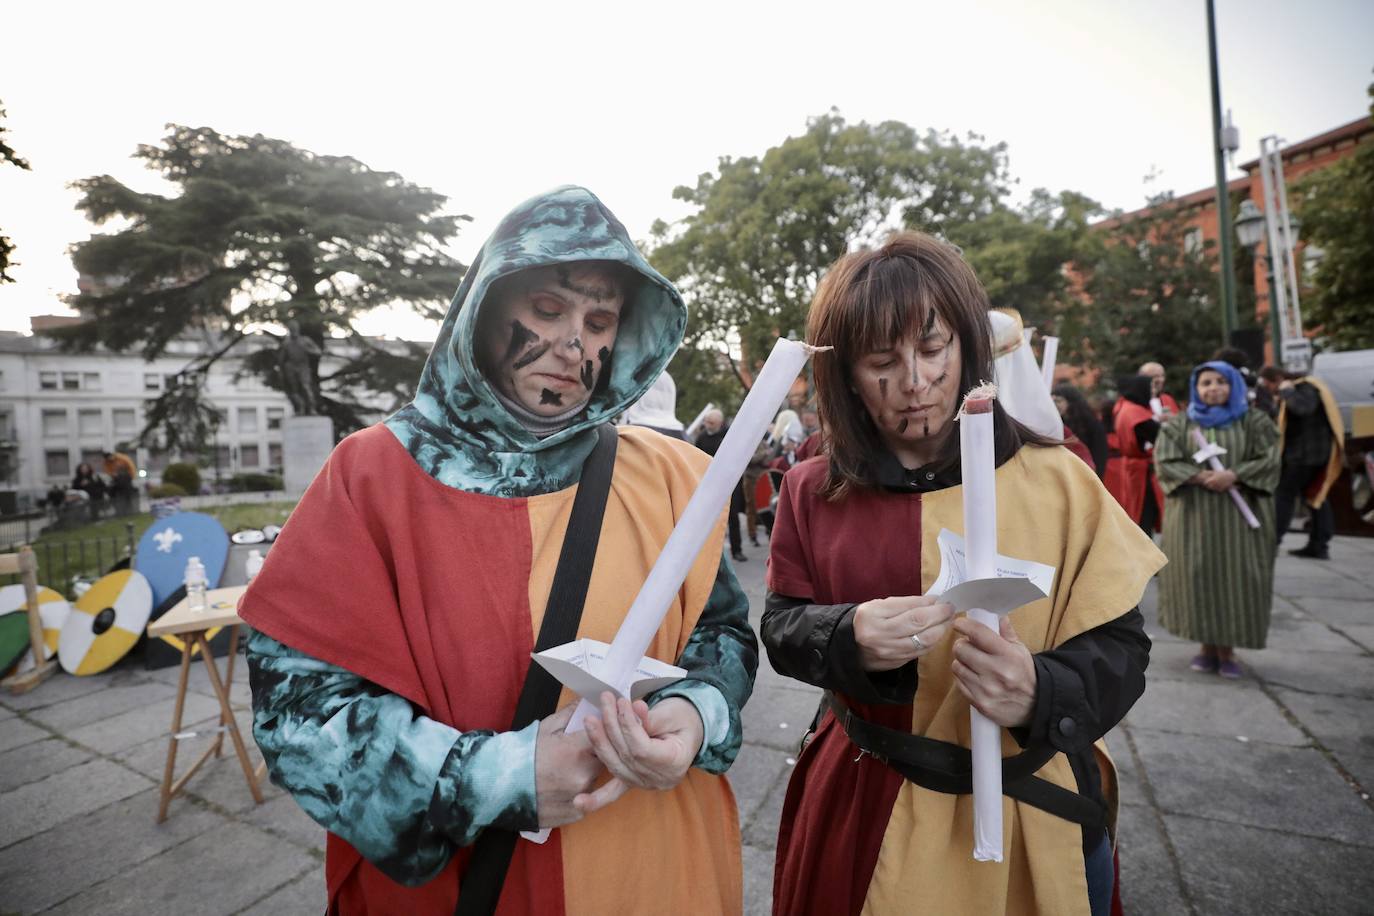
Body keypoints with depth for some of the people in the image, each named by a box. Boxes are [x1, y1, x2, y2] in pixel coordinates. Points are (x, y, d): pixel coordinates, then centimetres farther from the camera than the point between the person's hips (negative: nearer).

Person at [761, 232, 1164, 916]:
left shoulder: (1055, 481, -9)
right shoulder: (813, 492, -5)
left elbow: (1117, 646, -7)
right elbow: (782, 628, -4)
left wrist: (1041, 693, -28)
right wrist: (850, 639, -25)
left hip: (1027, 816, 0)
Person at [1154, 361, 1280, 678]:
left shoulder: (1253, 422, 8)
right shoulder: (1179, 424, 7)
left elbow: (1268, 460, -2)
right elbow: (1165, 462, -3)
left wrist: (1233, 475, -18)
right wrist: (1201, 477, -17)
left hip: (1239, 514, 0)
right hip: (1193, 513, 0)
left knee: (1234, 577, -1)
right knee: (1199, 576, 0)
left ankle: (1227, 649, 10)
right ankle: (1207, 646, 10)